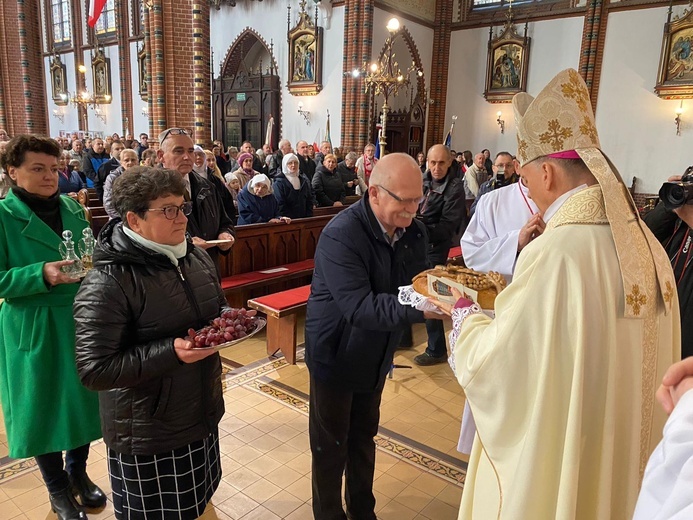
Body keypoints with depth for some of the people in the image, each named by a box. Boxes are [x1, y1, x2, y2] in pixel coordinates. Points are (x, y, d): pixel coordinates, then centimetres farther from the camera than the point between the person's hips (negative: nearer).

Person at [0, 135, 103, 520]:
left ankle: (78, 472, 39)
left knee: (82, 399, 16)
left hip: (80, 322, 5)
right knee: (44, 406, 10)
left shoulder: (72, 208, 4)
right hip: (34, 330, -4)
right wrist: (42, 274, -26)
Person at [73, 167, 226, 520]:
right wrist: (171, 352, -30)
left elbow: (216, 309, 17)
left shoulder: (195, 257, 1)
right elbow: (94, 370, -23)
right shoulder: (106, 284, -23)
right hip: (149, 437, -6)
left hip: (204, 414, 7)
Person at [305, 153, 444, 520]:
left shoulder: (414, 231, -6)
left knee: (363, 438, 24)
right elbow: (358, 307, -36)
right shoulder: (341, 235, -28)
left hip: (376, 358, 6)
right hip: (336, 356, -6)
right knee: (331, 447, 12)